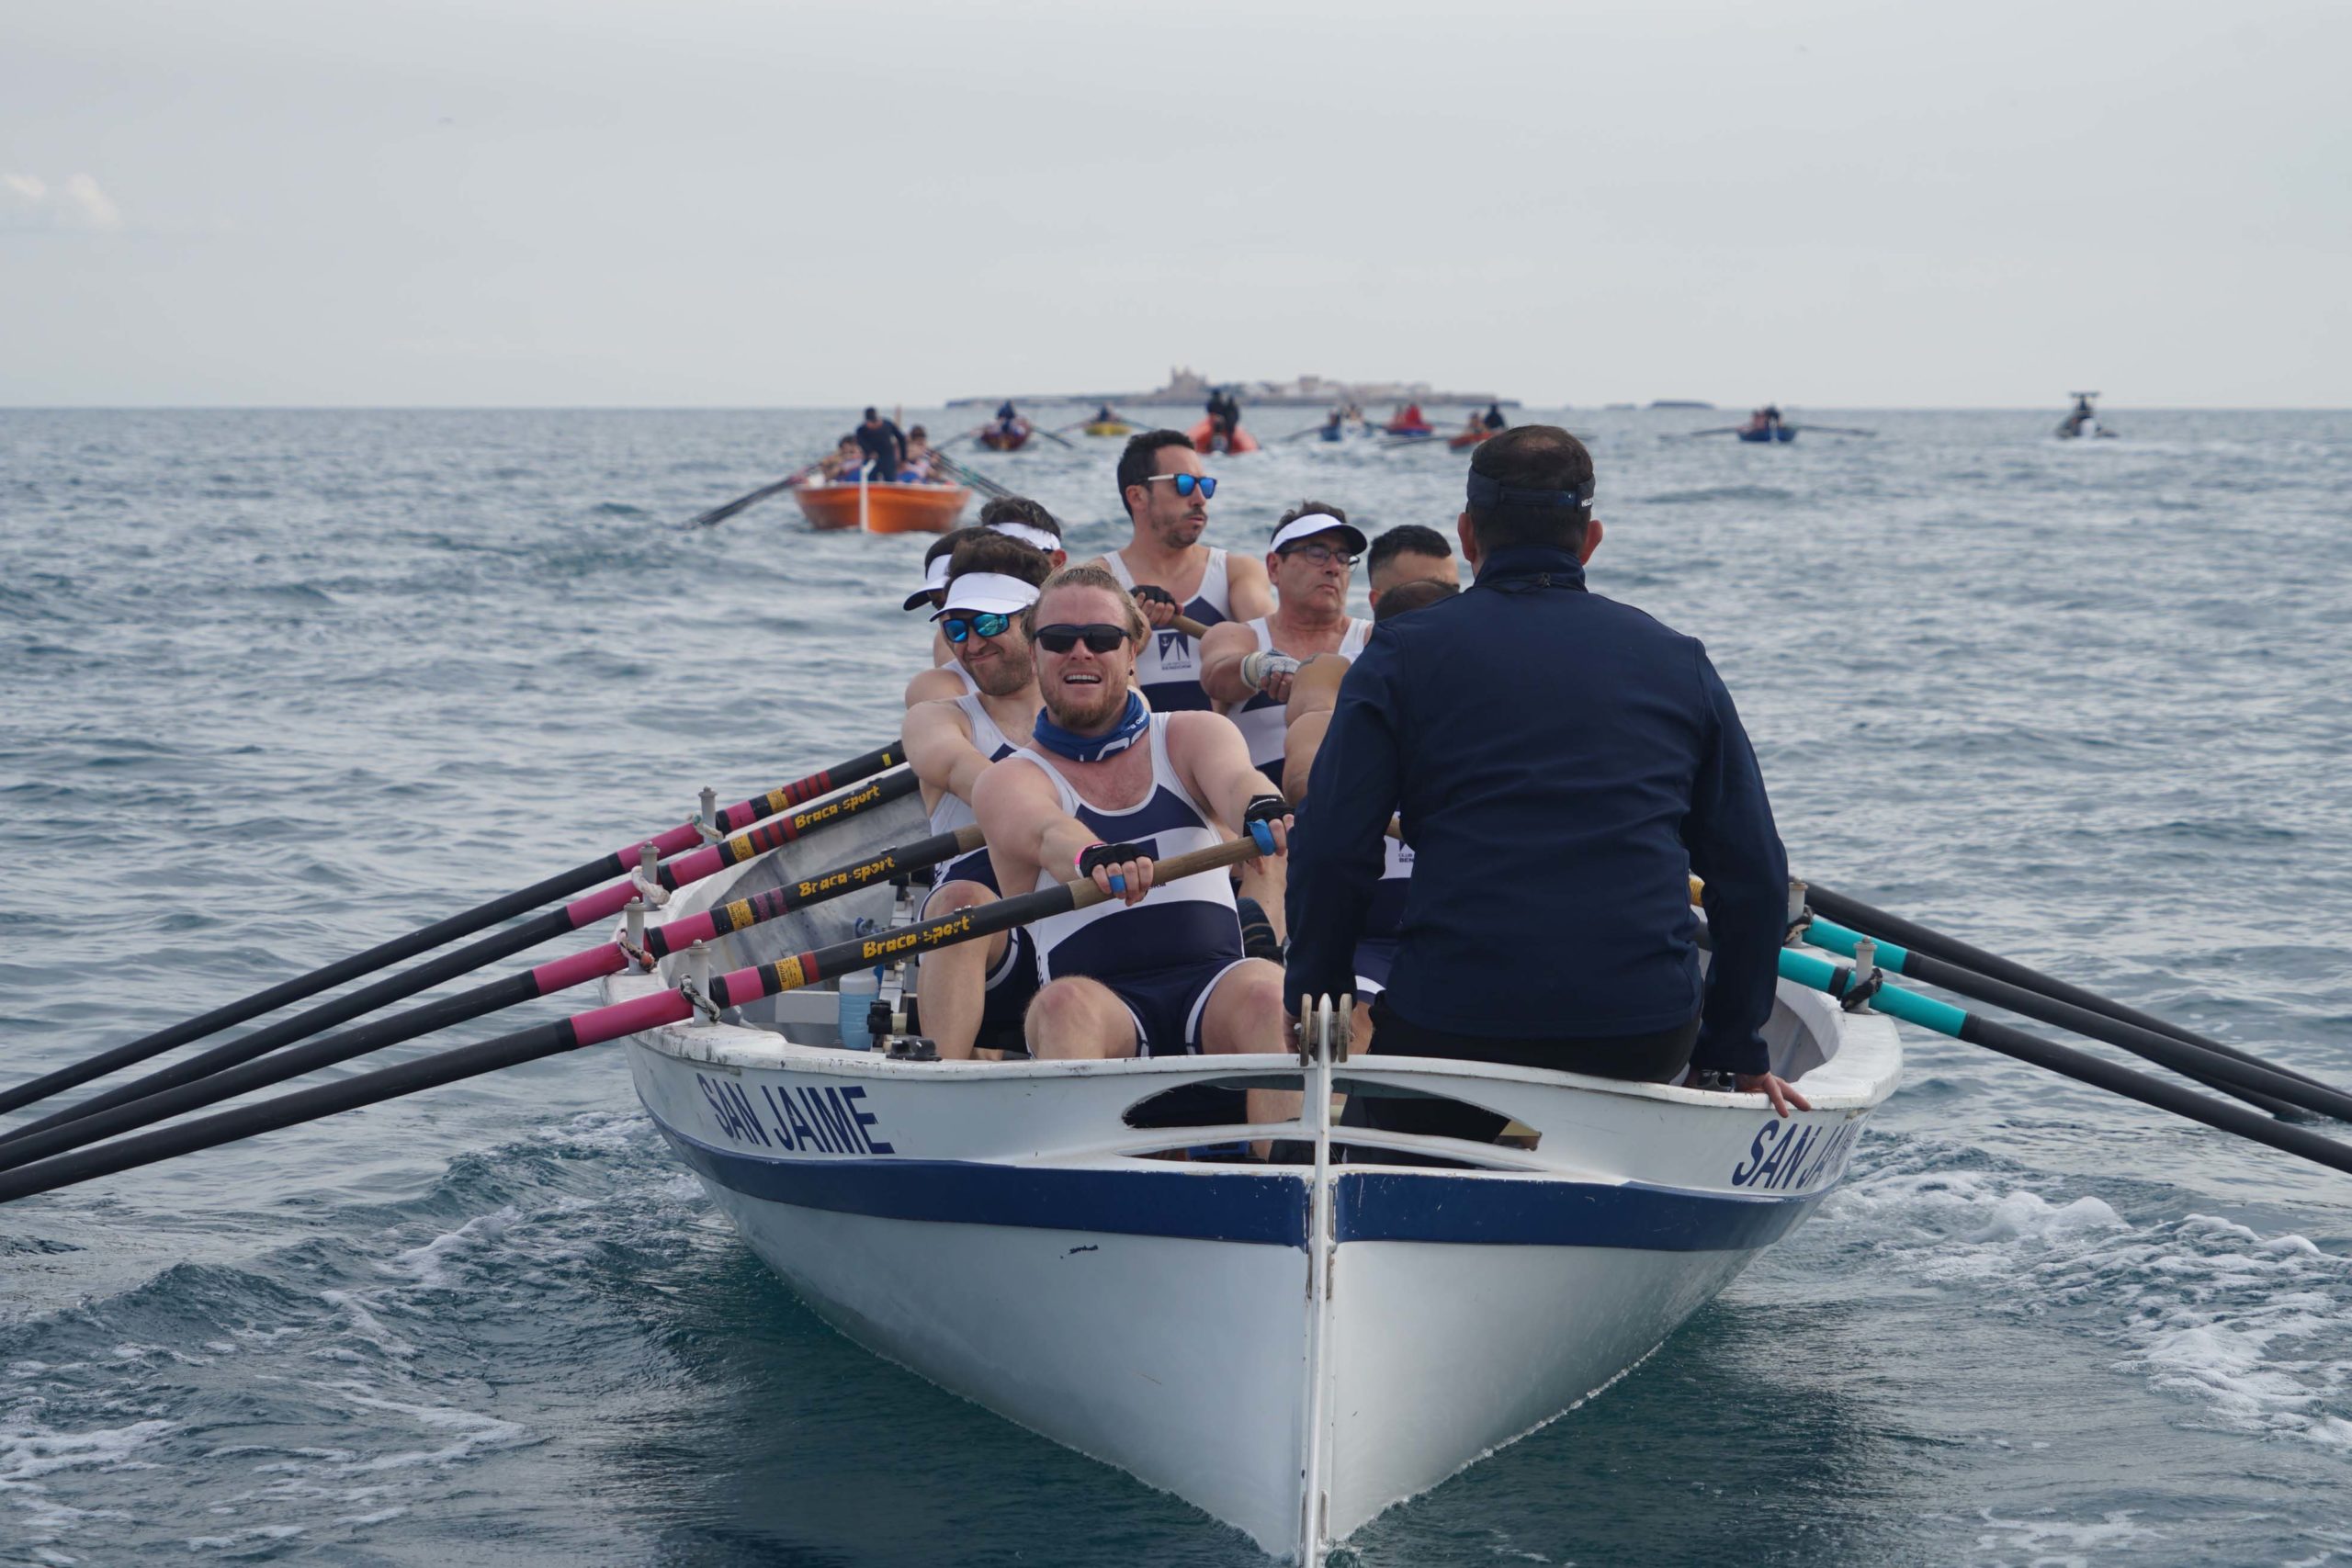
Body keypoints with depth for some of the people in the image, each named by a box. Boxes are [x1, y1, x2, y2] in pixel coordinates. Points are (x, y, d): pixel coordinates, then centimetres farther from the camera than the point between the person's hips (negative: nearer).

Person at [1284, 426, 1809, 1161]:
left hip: (1451, 1022, -2)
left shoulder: (1403, 654, 5)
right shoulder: (1678, 662, 14)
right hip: (1646, 1036, 2)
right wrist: (1736, 1050, 23)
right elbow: (1753, 873, 14)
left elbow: (1330, 856, -2)